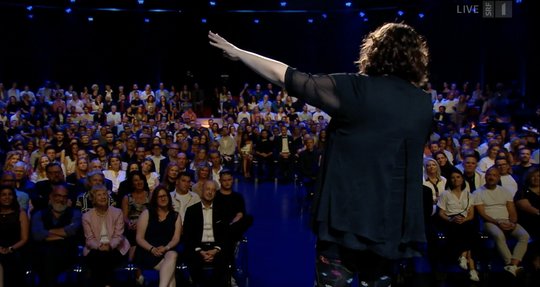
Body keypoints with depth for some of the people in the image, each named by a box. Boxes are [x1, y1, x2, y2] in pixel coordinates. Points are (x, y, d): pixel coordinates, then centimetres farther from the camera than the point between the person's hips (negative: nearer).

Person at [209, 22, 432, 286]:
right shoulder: (424, 103, 3)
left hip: (347, 216, -5)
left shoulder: (355, 89, -13)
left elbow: (284, 76, -9)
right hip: (393, 222, 5)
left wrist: (238, 53, 3)